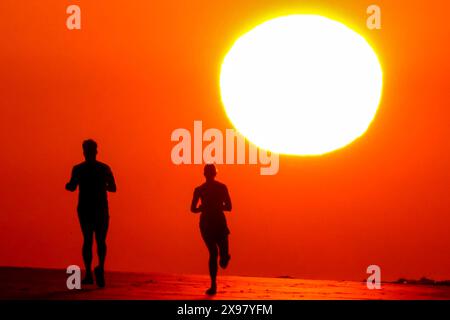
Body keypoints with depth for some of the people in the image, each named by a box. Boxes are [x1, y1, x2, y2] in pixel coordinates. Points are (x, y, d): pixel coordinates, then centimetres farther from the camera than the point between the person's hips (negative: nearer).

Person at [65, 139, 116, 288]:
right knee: (101, 241, 7)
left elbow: (72, 187, -15)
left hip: (84, 209, 0)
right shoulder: (105, 168, 1)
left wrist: (68, 185, 8)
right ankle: (100, 266, -23)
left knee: (87, 240, 13)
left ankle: (88, 274, 3)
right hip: (101, 210, 0)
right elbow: (113, 188, 1)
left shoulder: (78, 169, -3)